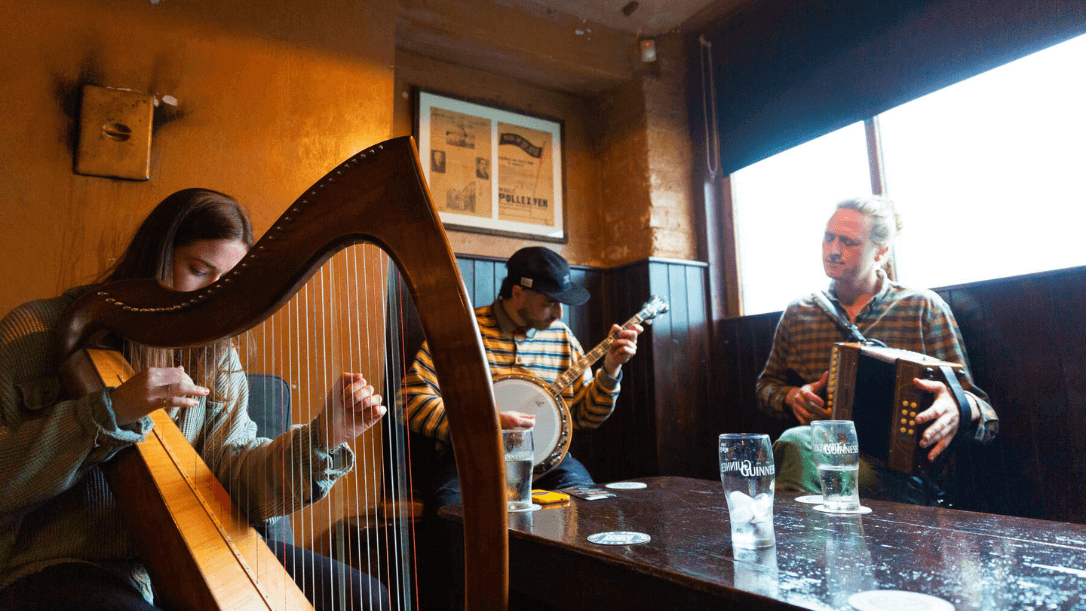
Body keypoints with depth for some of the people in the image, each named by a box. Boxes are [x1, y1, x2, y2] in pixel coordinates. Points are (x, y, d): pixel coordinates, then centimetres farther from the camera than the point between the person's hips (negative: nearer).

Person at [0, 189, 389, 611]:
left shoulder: (215, 358, 3)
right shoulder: (36, 331, -7)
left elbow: (229, 472, -8)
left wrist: (322, 438, -25)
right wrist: (109, 413, -27)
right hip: (63, 566, -1)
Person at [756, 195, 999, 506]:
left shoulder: (924, 308, 5)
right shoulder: (798, 314, 13)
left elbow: (983, 410, 3)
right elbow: (767, 387, 26)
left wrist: (962, 409, -24)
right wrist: (792, 396, 1)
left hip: (901, 474, -1)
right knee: (794, 443, -36)